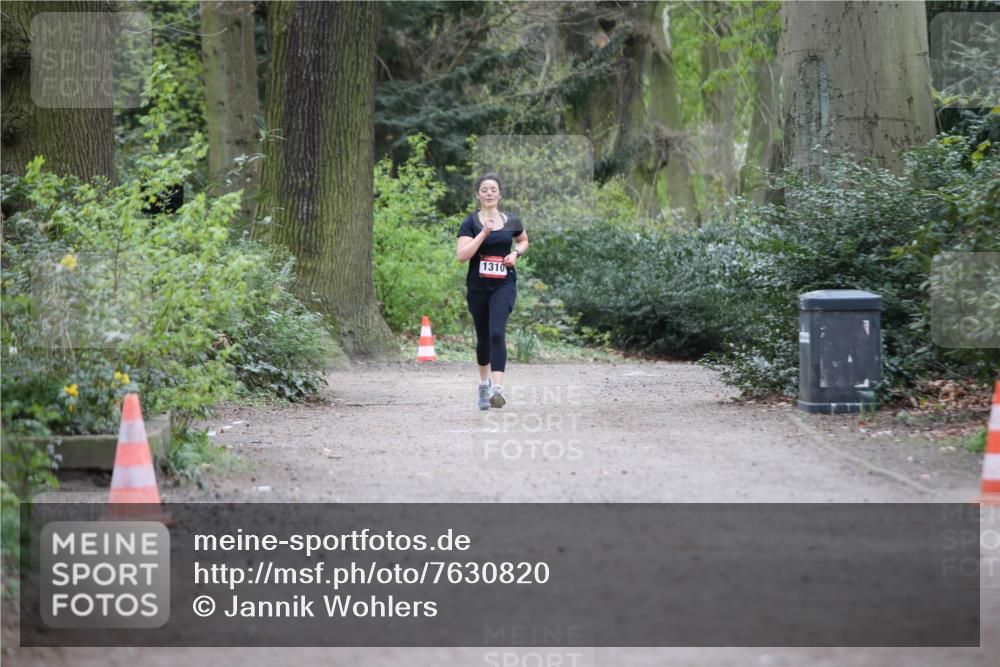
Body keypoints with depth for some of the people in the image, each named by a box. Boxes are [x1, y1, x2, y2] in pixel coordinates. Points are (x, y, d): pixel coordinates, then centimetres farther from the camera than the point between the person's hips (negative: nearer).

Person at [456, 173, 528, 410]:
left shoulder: (511, 221, 5)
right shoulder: (471, 222, -2)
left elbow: (524, 241, 25)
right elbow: (461, 255, -14)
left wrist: (515, 253, 3)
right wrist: (484, 233, -19)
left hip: (504, 285, -1)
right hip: (477, 286, 1)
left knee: (497, 333, -20)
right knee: (483, 338, 13)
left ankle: (498, 388, -27)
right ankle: (484, 382, 38)